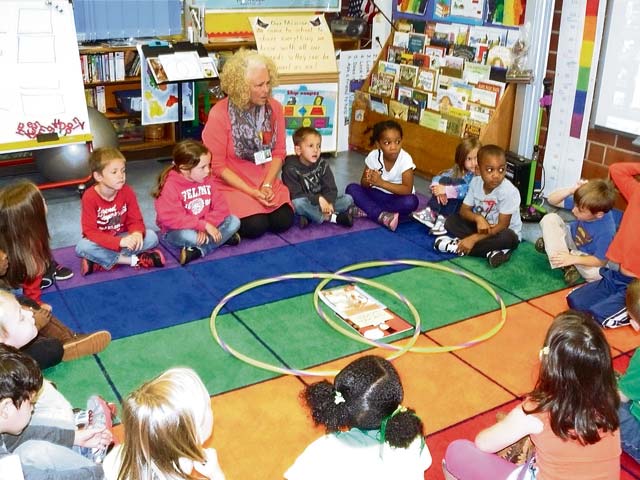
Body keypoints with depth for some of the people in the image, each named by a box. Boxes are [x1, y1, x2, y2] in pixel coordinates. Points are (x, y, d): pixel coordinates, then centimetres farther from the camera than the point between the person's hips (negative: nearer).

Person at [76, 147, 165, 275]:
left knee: (151, 237, -20)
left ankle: (102, 261, -23)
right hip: (100, 241, -3)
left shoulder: (127, 192, -10)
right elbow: (90, 232, -23)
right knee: (82, 247, -34)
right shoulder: (89, 197, -20)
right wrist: (120, 242, -37)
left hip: (123, 237, 3)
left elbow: (135, 220, -6)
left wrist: (137, 233, -33)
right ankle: (135, 260, -26)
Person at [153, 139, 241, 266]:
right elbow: (172, 219, -30)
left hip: (206, 227, 7)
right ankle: (223, 238, -15)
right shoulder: (170, 186, -22)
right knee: (187, 236, -40)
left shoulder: (207, 180, -3)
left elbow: (220, 207, -6)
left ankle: (198, 250, -18)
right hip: (176, 231, -6)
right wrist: (204, 225, -31)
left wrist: (207, 226, -24)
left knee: (234, 221, -12)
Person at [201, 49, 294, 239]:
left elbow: (278, 152, 3)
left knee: (283, 221, -16)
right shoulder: (219, 115, -17)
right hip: (232, 185, -4)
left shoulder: (274, 108, -4)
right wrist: (252, 192, -16)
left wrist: (266, 185, -11)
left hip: (267, 183, 4)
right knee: (256, 226, -24)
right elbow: (217, 165, -12)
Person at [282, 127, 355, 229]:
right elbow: (295, 195, -21)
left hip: (322, 204, 4)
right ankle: (333, 218, -27)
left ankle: (310, 217, -27)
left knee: (348, 199, -12)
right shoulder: (291, 168, -13)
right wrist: (318, 199, -32)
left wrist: (329, 203, -29)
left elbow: (331, 189, -7)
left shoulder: (323, 165, 0)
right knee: (298, 203, -37)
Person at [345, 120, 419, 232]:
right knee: (351, 188, -18)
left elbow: (407, 189, -26)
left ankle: (366, 211, -27)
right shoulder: (373, 156, -12)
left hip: (397, 197, -3)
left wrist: (381, 182, -36)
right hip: (377, 195, 3)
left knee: (411, 202, -35)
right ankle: (381, 216, -32)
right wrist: (369, 180, -30)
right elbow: (363, 183, -4)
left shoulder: (405, 159, -21)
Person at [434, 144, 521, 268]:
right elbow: (464, 210, -7)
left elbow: (502, 225, -26)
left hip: (502, 231, -5)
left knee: (508, 237, -38)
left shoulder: (509, 191, -27)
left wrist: (474, 238, -32)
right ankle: (491, 250, -23)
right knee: (451, 221, -11)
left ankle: (458, 246, -28)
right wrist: (478, 218, -31)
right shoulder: (475, 182, -10)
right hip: (481, 227, 5)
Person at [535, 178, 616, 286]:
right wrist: (572, 190, -35)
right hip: (571, 237, 4)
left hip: (585, 255, -4)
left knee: (596, 273, -35)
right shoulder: (583, 204, -25)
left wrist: (572, 259, -35)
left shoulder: (606, 231, -36)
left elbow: (600, 261, -26)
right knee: (550, 219, -22)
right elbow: (551, 200, -17)